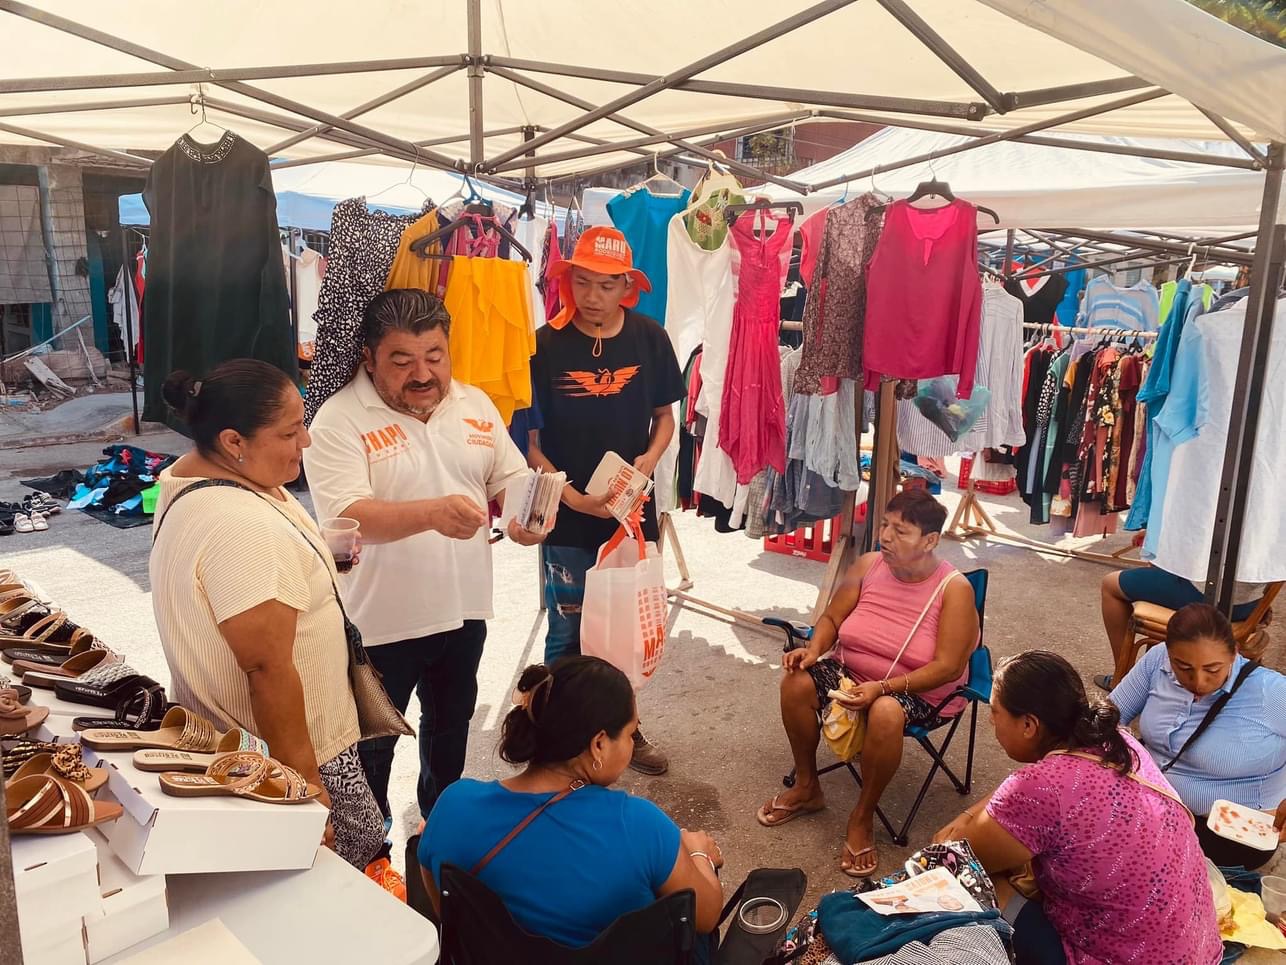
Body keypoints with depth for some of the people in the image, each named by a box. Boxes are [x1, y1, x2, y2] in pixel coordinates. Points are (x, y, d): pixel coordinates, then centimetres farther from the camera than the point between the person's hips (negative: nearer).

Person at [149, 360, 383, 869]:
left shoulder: (186, 474, 0)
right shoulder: (242, 529, -31)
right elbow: (269, 670, -28)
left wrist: (316, 554, 2)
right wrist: (306, 782, -19)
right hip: (283, 751, -10)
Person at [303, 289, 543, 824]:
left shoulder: (475, 404, 0)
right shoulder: (339, 420, -17)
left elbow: (510, 478, 7)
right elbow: (347, 516, -27)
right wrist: (431, 513, -43)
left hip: (463, 607, 5)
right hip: (380, 620, -5)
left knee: (451, 725, 26)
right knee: (372, 744, 15)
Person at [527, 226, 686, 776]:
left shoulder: (650, 339, -3)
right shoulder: (547, 344, -10)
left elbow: (664, 415, 7)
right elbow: (529, 438, -7)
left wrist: (650, 459, -12)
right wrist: (573, 496, -17)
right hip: (567, 518, -2)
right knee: (567, 634, 11)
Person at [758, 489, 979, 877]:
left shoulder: (955, 589, -19)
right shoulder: (868, 565, -7)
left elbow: (947, 667, -22)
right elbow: (831, 618, 2)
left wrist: (883, 687, -31)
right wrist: (814, 649, -20)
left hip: (919, 692, -4)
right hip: (851, 671, 5)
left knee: (886, 713, -38)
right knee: (796, 682, -21)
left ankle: (862, 817, -13)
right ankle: (806, 787, 2)